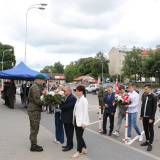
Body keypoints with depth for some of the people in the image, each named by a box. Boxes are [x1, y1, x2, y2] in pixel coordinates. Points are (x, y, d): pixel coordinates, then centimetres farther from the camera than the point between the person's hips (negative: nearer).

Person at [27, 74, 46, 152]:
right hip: (34, 110, -11)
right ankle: (33, 146, 5)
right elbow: (37, 101, -23)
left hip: (34, 109, 11)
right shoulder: (35, 88, -18)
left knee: (34, 128, 17)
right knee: (35, 128, -3)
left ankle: (34, 144, 27)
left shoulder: (37, 87, 16)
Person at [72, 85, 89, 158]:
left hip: (81, 121, -8)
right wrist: (74, 120, 11)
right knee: (78, 135, 14)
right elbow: (75, 110, 12)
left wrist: (84, 122, -18)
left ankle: (78, 151, 12)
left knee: (79, 136, 0)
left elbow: (85, 112, -17)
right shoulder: (78, 99, 9)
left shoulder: (84, 100, -14)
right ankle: (84, 148, 28)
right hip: (76, 120, 8)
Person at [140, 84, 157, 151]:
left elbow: (154, 108, -13)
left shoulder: (153, 97, -12)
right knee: (145, 129, 15)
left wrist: (152, 118, -15)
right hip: (144, 116, 6)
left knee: (151, 130, 5)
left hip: (150, 117, -6)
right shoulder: (144, 96, 6)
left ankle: (150, 144, 12)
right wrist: (141, 115, 11)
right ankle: (147, 141, 30)